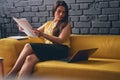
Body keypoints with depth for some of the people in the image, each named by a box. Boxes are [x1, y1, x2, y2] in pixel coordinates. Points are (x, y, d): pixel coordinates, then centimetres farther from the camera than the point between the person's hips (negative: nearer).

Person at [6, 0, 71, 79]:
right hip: (48, 49, 5)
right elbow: (34, 32, 30)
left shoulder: (67, 24, 9)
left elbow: (60, 40, -7)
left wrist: (43, 34, -18)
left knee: (28, 46, -27)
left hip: (61, 50, -5)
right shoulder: (48, 23, 26)